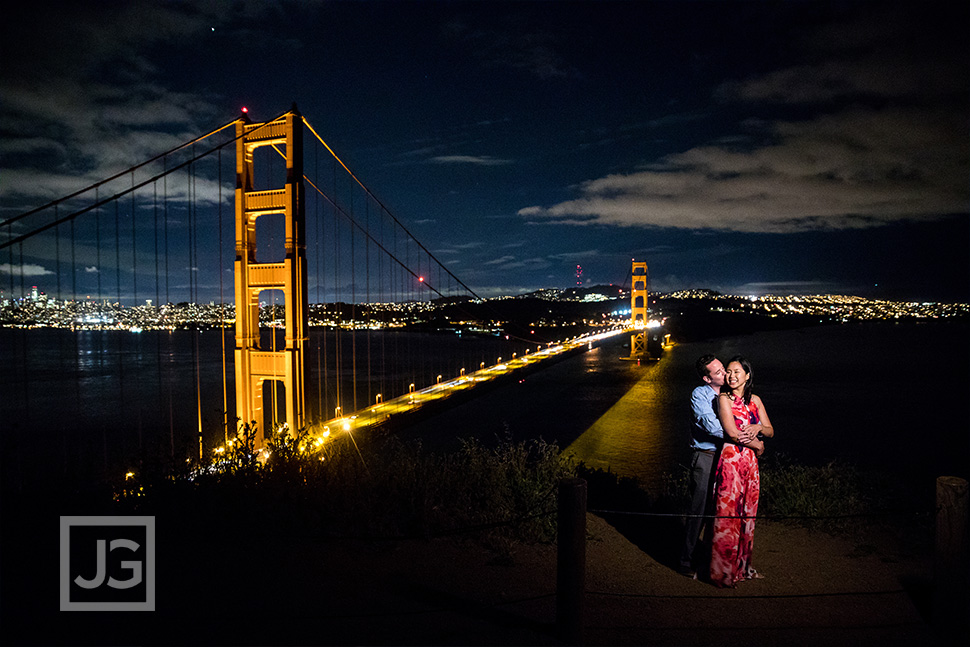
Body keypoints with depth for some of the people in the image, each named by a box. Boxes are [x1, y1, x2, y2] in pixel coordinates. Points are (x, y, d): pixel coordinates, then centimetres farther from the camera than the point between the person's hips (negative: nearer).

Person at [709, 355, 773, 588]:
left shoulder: (755, 400, 12)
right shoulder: (724, 399, -6)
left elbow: (770, 431, 14)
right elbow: (732, 432, -14)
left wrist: (758, 428, -7)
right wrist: (757, 445, -4)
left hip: (751, 462, 6)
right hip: (731, 461, -6)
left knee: (748, 514, 13)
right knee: (727, 515, -3)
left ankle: (743, 565, 28)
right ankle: (723, 571, 7)